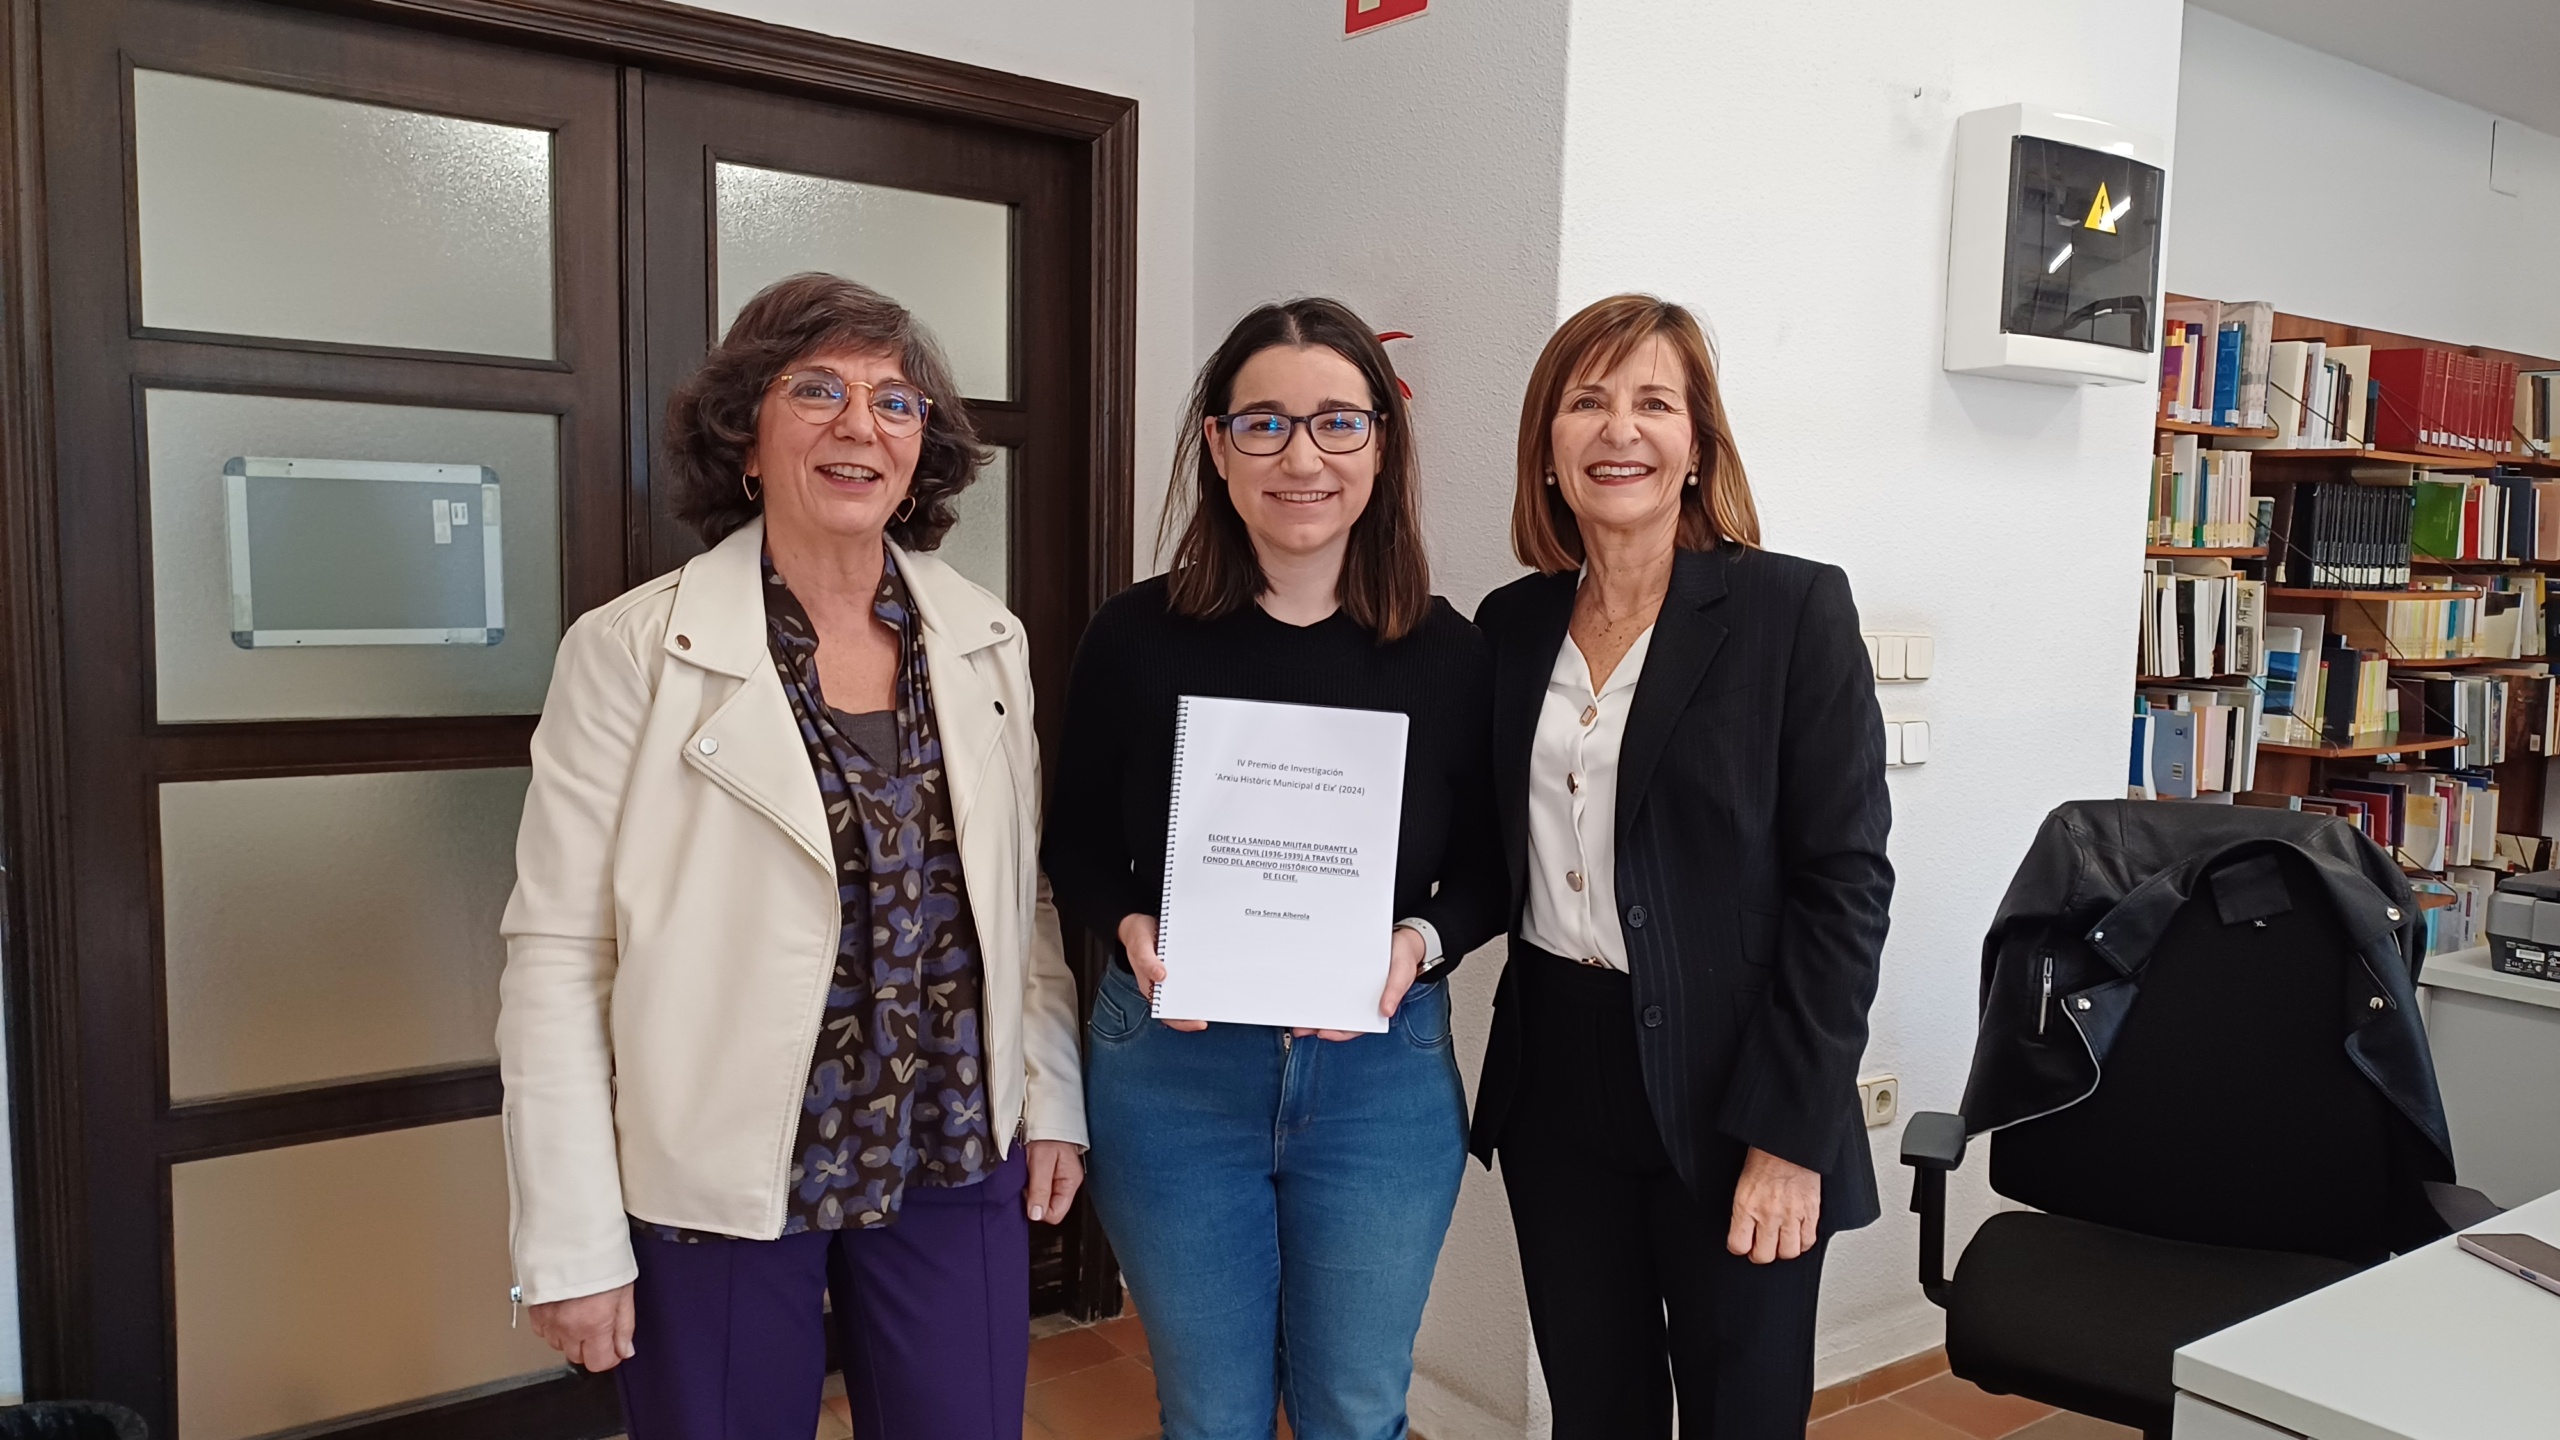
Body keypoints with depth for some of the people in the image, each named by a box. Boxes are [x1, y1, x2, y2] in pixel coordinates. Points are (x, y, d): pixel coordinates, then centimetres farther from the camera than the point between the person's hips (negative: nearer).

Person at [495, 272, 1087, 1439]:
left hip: (957, 1165, 4)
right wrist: (575, 1244, -10)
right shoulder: (633, 650, -10)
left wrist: (1053, 1101, 6)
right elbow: (558, 956, -10)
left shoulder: (988, 642, 2)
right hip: (714, 1187, -3)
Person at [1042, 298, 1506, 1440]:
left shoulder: (1446, 652, -5)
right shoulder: (1138, 636, -6)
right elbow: (1075, 850, 4)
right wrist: (1132, 929, -15)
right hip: (1173, 1068, 0)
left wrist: (1419, 943, -16)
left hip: (1384, 1069, 1)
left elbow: (1487, 871, 4)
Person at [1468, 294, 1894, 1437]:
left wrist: (1790, 1136, -13)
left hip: (1725, 1095, -4)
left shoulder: (1794, 610, -8)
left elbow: (1845, 882, -11)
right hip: (1555, 1088, 4)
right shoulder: (1511, 624, 6)